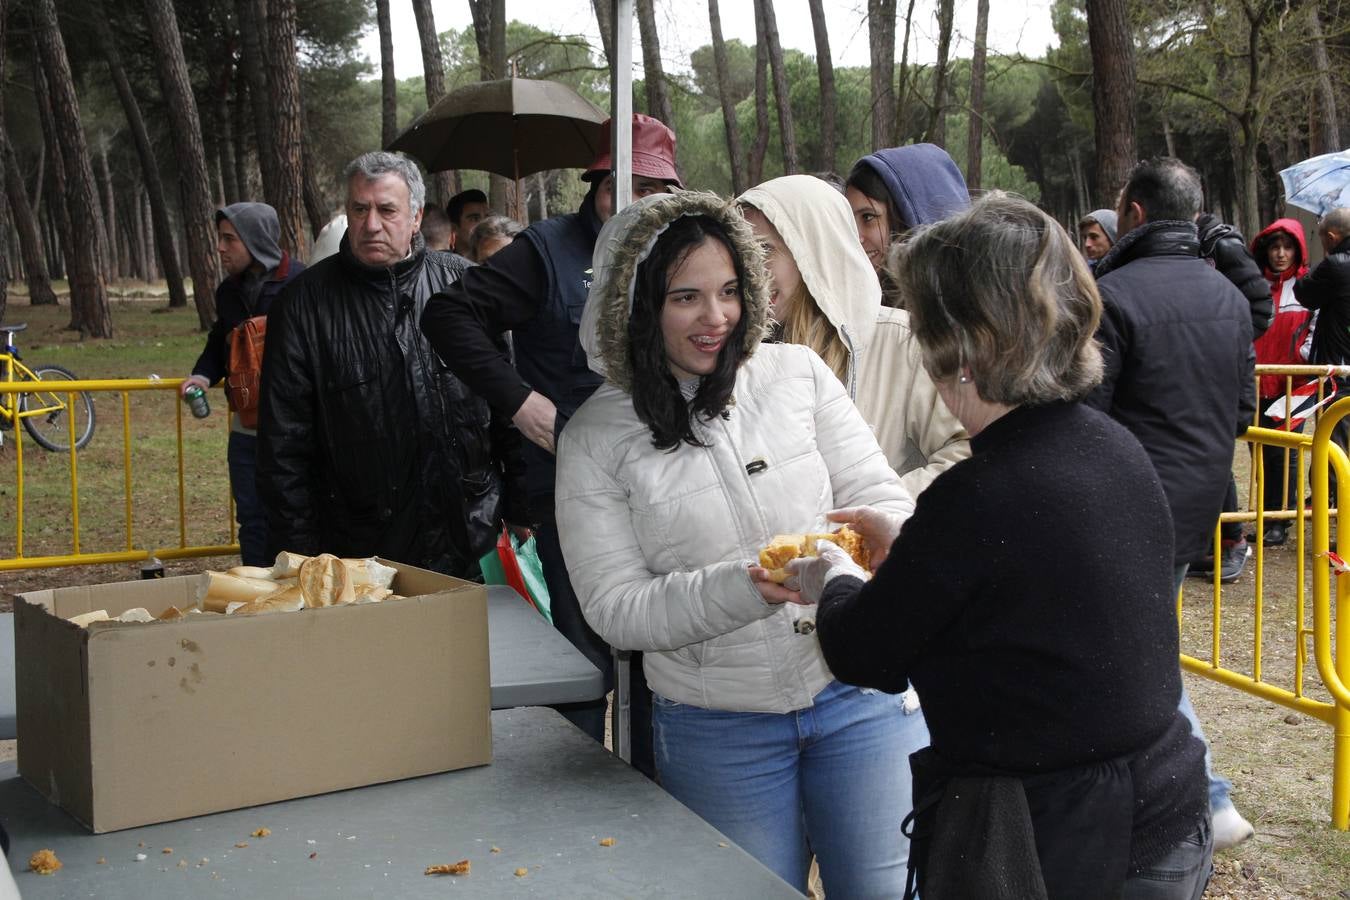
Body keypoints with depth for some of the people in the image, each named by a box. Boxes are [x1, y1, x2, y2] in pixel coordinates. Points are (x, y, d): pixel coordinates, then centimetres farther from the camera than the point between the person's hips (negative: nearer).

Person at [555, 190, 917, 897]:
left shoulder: (797, 374, -1)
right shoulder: (595, 439, -6)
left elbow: (882, 496, 1)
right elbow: (614, 608, -9)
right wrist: (744, 588, -25)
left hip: (853, 694, 2)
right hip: (718, 731, -1)